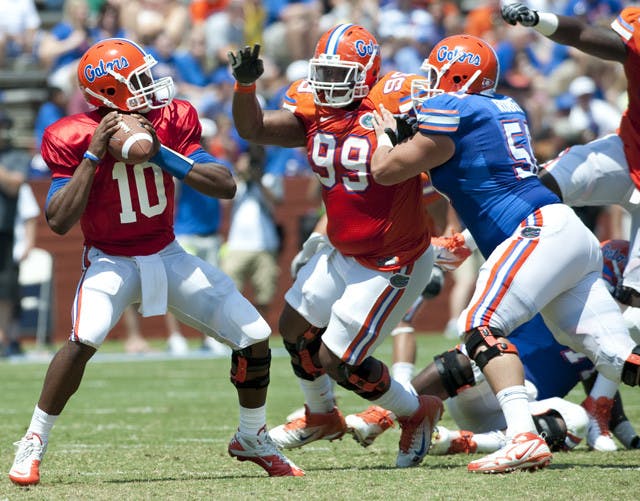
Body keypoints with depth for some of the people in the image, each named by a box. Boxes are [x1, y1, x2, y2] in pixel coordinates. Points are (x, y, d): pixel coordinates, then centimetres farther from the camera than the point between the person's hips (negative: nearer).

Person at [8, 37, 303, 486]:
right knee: (85, 337, -33)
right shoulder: (75, 138, -17)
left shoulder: (172, 122, -9)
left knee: (255, 337, -3)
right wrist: (94, 154, -27)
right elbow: (59, 222, -24)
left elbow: (226, 187, -15)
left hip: (167, 256, 4)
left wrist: (161, 152, -25)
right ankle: (33, 444, -16)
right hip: (110, 260, -4)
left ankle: (253, 439, 22)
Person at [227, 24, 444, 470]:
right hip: (341, 253, 8)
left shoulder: (392, 104, -22)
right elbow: (254, 129, -4)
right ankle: (321, 416, 48)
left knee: (338, 362, -4)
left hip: (390, 265, -8)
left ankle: (416, 414, 21)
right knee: (296, 328, 22)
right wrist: (246, 84, -19)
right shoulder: (313, 112, -3)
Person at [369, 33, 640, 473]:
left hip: (540, 232, -9)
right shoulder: (504, 108, 21)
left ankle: (524, 438, -32)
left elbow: (385, 171, 1)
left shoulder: (450, 113, -4)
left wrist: (384, 132, 21)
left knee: (483, 327, -15)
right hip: (571, 237, 9)